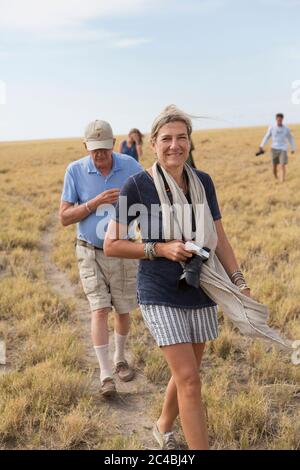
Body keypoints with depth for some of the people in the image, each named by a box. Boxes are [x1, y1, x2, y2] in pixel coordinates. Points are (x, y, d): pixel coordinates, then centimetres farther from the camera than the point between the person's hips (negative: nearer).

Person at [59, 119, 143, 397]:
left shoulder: (130, 166, -9)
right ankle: (105, 374, -2)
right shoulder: (75, 171, -11)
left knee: (123, 310, 12)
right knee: (99, 310, -10)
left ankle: (120, 359, 35)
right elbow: (64, 218, -11)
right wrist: (96, 202, -24)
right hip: (90, 252, -1)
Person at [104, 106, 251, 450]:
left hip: (201, 292, 5)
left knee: (186, 372, 19)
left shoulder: (203, 182, 0)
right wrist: (161, 249, -20)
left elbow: (219, 239, 4)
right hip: (160, 295, -5)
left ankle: (164, 427, 46)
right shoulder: (137, 186, -12)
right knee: (189, 380, -8)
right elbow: (111, 245, -9)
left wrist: (239, 282, -6)